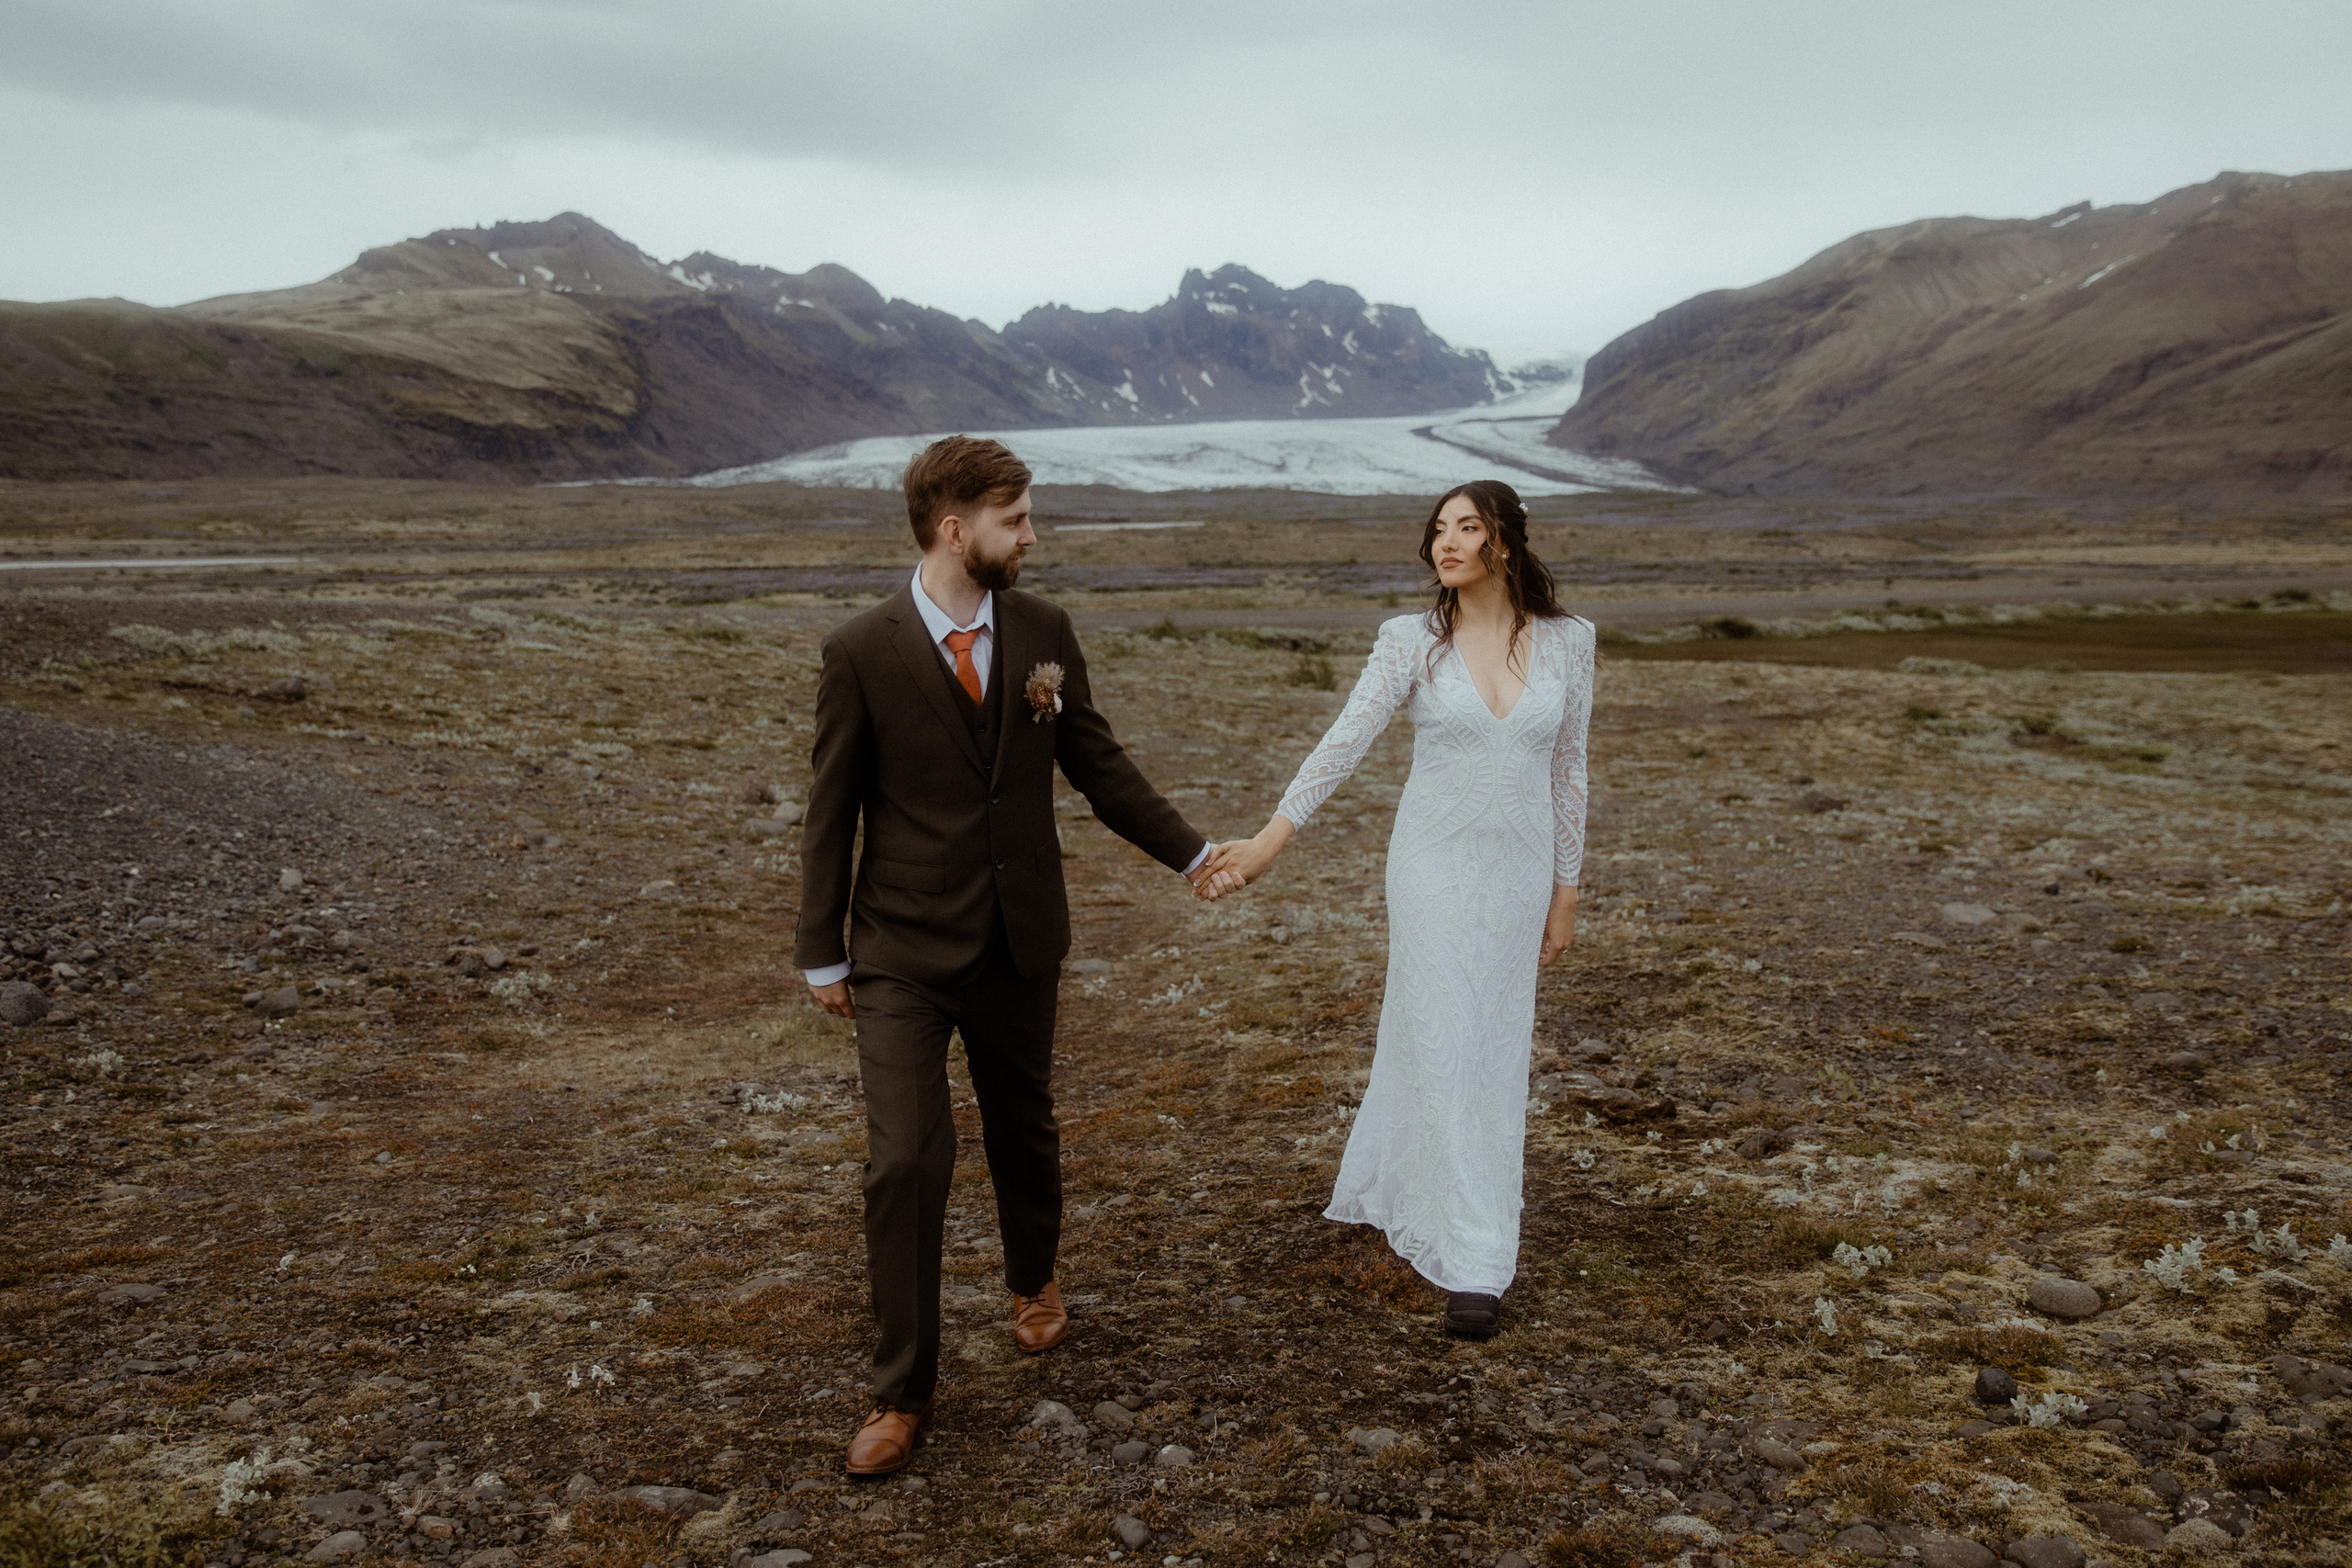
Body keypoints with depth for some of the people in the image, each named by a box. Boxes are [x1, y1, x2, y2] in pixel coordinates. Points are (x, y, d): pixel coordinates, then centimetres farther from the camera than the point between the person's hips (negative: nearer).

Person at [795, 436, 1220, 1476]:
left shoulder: (1043, 632, 0)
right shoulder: (860, 652, -10)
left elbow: (1095, 762, 10)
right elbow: (831, 812, -4)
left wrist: (1189, 852, 13)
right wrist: (821, 954, -2)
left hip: (1020, 943, 4)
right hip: (904, 954, -3)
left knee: (1023, 1128, 19)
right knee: (906, 1162, -6)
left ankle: (1033, 1280, 48)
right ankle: (905, 1392, 10)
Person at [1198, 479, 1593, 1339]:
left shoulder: (1566, 641, -1)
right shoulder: (1412, 639, -8)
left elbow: (1566, 770, 5)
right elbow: (1343, 743, -17)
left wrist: (1565, 890, 7)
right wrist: (1269, 839, -28)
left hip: (1519, 872, 3)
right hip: (1434, 866, -3)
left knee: (1493, 1049, 12)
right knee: (1446, 1049, -1)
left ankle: (1390, 1188, 33)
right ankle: (1473, 1262, 9)